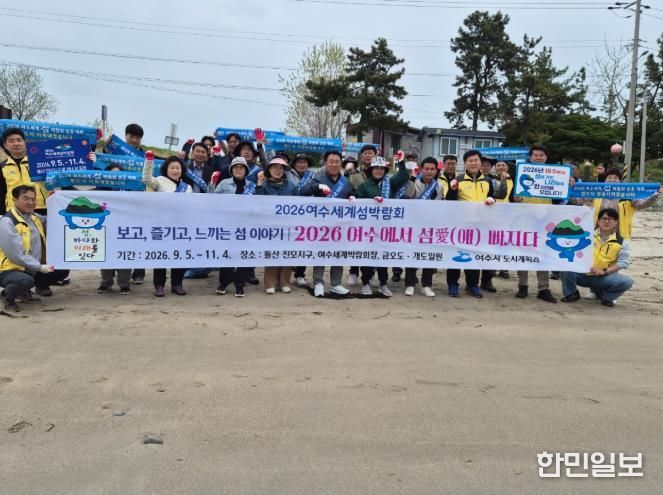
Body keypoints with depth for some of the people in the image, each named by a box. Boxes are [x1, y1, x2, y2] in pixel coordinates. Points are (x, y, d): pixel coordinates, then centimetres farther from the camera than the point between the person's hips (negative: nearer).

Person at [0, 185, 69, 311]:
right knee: (26, 281, -39)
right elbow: (16, 255, -25)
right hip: (11, 270, -9)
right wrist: (39, 267, -26)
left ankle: (24, 291, 18)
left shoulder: (34, 217, 8)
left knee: (62, 271, 7)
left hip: (32, 270, 9)